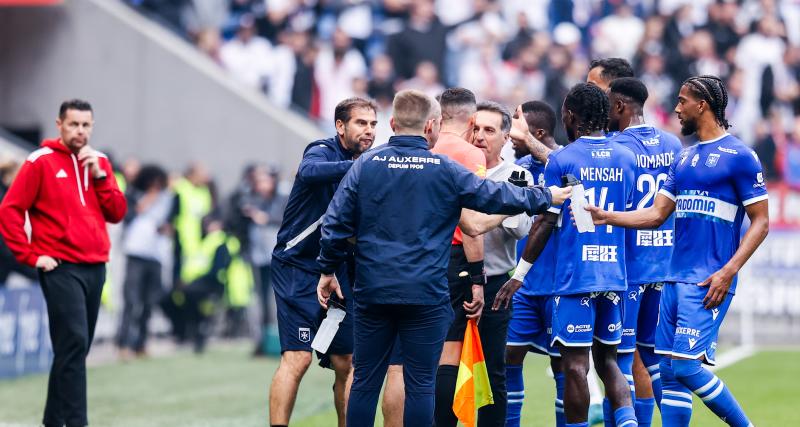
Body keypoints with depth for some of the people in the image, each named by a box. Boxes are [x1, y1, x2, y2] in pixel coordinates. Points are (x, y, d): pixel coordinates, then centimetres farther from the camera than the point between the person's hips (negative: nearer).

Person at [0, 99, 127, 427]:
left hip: (95, 267, 6)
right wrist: (31, 256, -10)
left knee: (74, 349, 10)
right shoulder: (41, 162, -4)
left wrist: (99, 175, -6)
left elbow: (117, 213, 6)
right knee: (74, 344, -15)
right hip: (61, 268, -6)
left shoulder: (100, 163, 12)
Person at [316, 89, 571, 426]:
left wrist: (328, 270, 15)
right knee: (420, 384, 3)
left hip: (372, 293, 2)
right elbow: (497, 197, 5)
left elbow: (335, 222, 2)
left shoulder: (366, 164, 2)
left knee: (365, 382, 9)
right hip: (426, 295, -2)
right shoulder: (445, 170, -3)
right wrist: (547, 197, 21)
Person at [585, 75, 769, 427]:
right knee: (669, 372, 5)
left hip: (708, 282, -8)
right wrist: (608, 218, 1)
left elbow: (761, 221, -8)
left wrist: (729, 271, -17)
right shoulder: (684, 158, 17)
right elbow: (657, 214, 16)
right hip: (676, 277, 8)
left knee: (686, 366, -14)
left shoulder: (738, 156, -6)